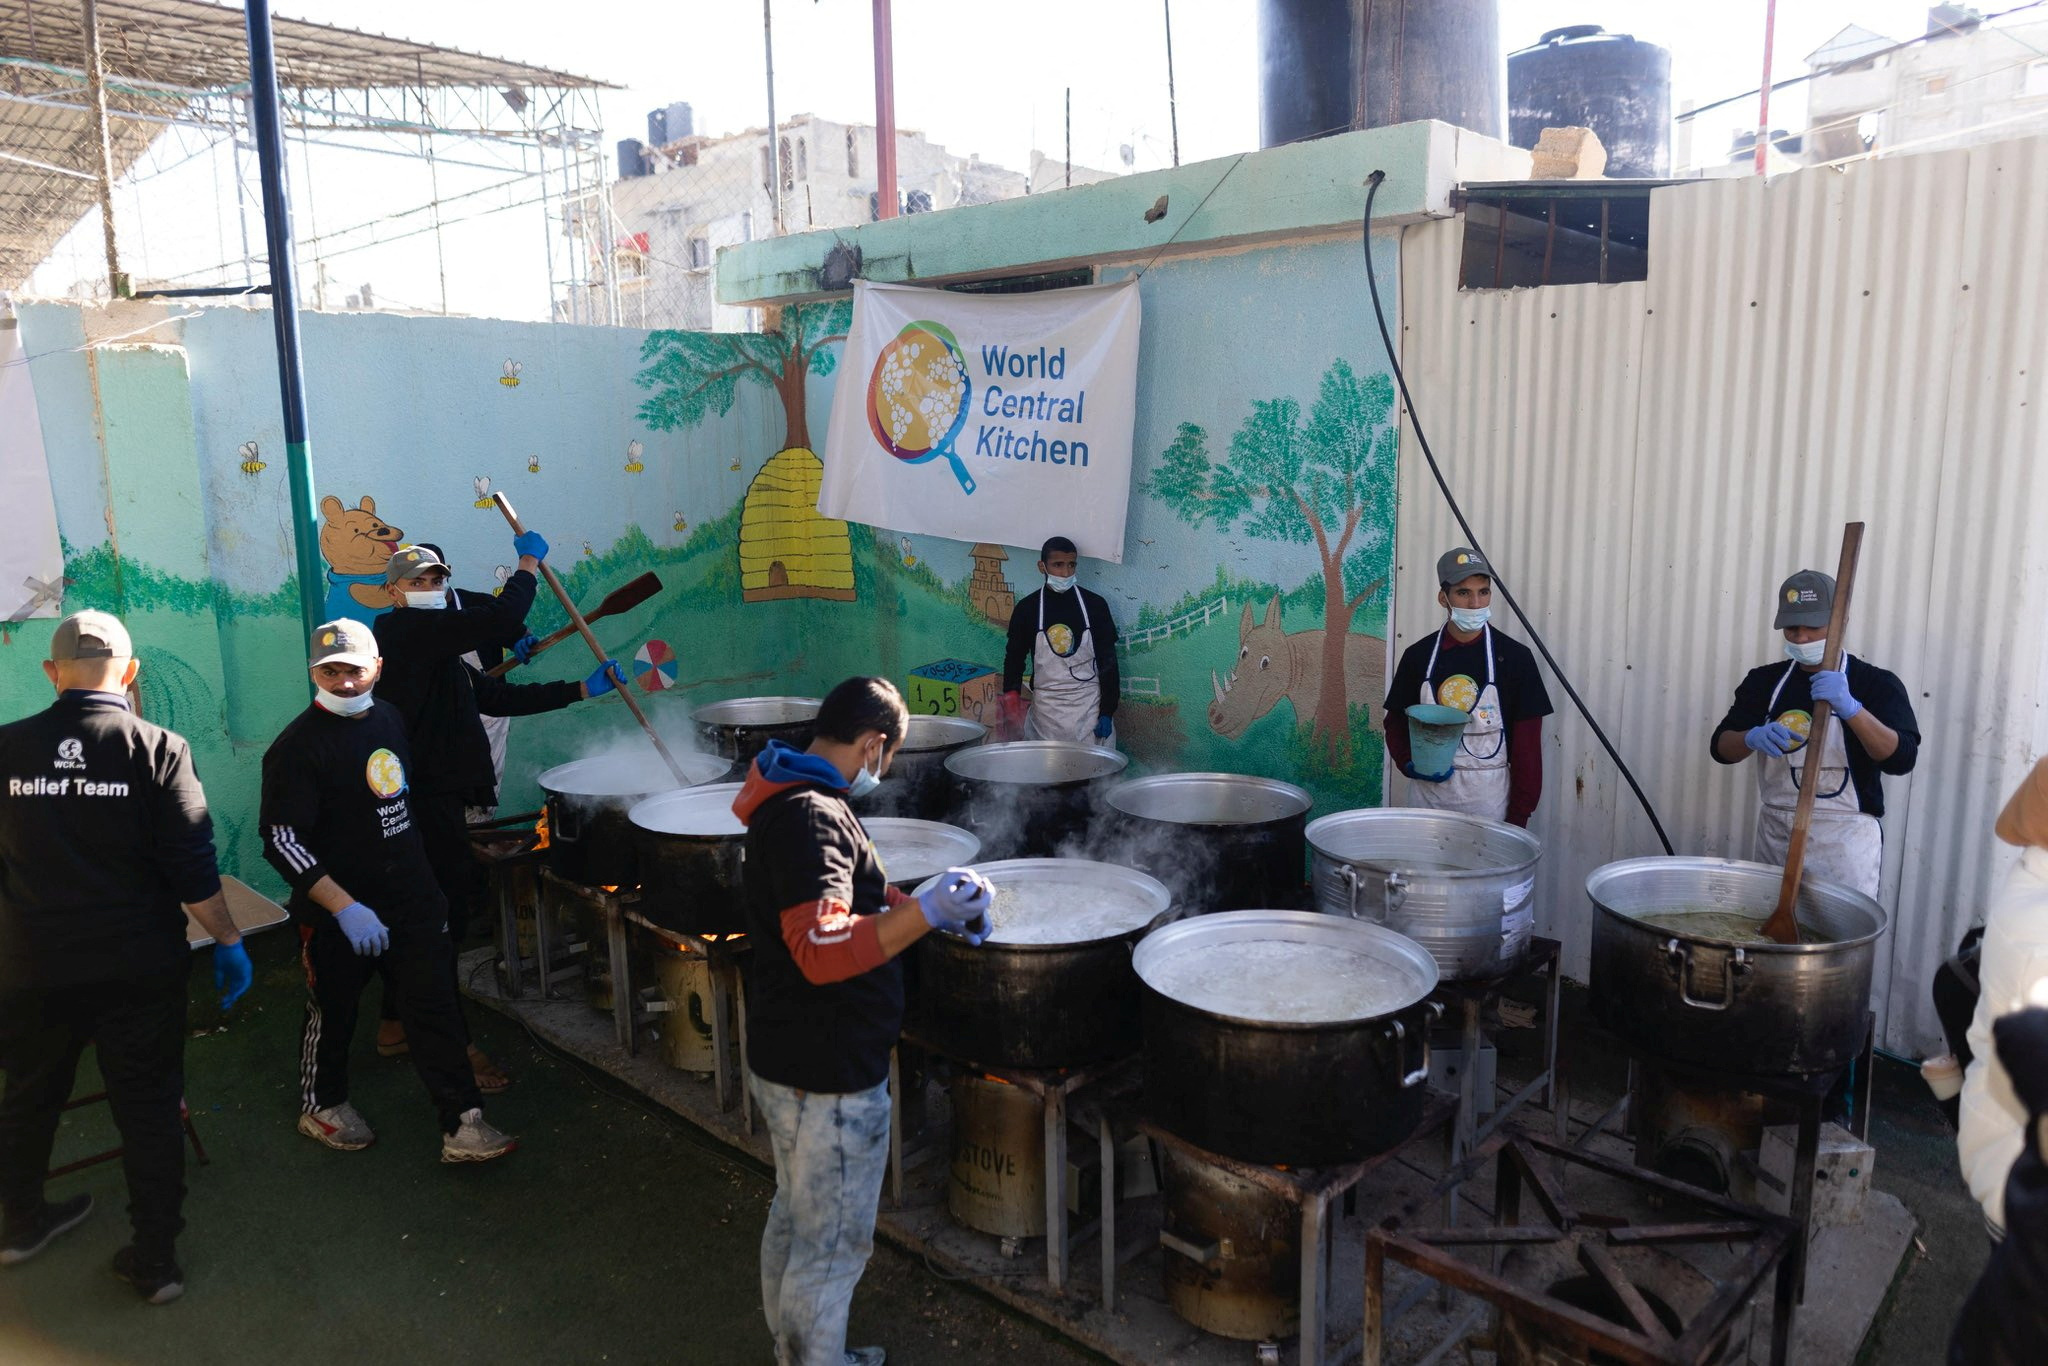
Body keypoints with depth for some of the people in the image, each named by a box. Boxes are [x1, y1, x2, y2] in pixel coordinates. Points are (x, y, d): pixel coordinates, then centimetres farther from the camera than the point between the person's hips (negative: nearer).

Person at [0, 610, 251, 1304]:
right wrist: (228, 941, -3)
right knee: (149, 1108, 10)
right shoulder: (158, 749, -13)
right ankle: (155, 1260, 16)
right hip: (139, 970, -3)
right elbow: (193, 869, -15)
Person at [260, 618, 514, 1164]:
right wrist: (344, 907, -27)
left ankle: (462, 1125, 7)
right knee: (333, 1012, 14)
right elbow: (281, 839, -21)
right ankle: (321, 1105, 39)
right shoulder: (298, 745, -17)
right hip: (338, 914, -5)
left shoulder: (389, 718, 5)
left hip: (412, 899, 5)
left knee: (436, 1009, 3)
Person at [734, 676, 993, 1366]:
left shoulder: (789, 799, 8)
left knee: (794, 1219, 26)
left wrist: (932, 907, 16)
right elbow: (823, 949, -35)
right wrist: (927, 913, -40)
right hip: (830, 1077, -11)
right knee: (833, 1248, 7)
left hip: (788, 1058, 11)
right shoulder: (813, 817, -25)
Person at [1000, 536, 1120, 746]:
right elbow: (1014, 659, 8)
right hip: (1046, 710, 0)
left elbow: (1108, 660, 2)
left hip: (1089, 707, 0)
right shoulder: (1027, 609, 1)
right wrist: (1011, 705, -3)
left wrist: (1107, 712, -3)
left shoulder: (1094, 605, 0)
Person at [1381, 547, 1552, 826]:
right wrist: (1409, 762, -9)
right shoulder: (1419, 656, 1)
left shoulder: (1514, 657, -5)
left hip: (1490, 803, -2)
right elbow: (1396, 722, 10)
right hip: (1428, 798, 2)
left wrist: (1518, 816, -7)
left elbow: (1527, 743, -4)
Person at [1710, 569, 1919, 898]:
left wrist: (1850, 708, -30)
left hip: (1844, 840, -3)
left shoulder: (1876, 684, -2)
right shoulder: (1765, 681, 7)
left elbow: (1902, 758, -15)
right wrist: (1754, 738, -20)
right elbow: (1721, 747, 2)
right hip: (1774, 833, 3)